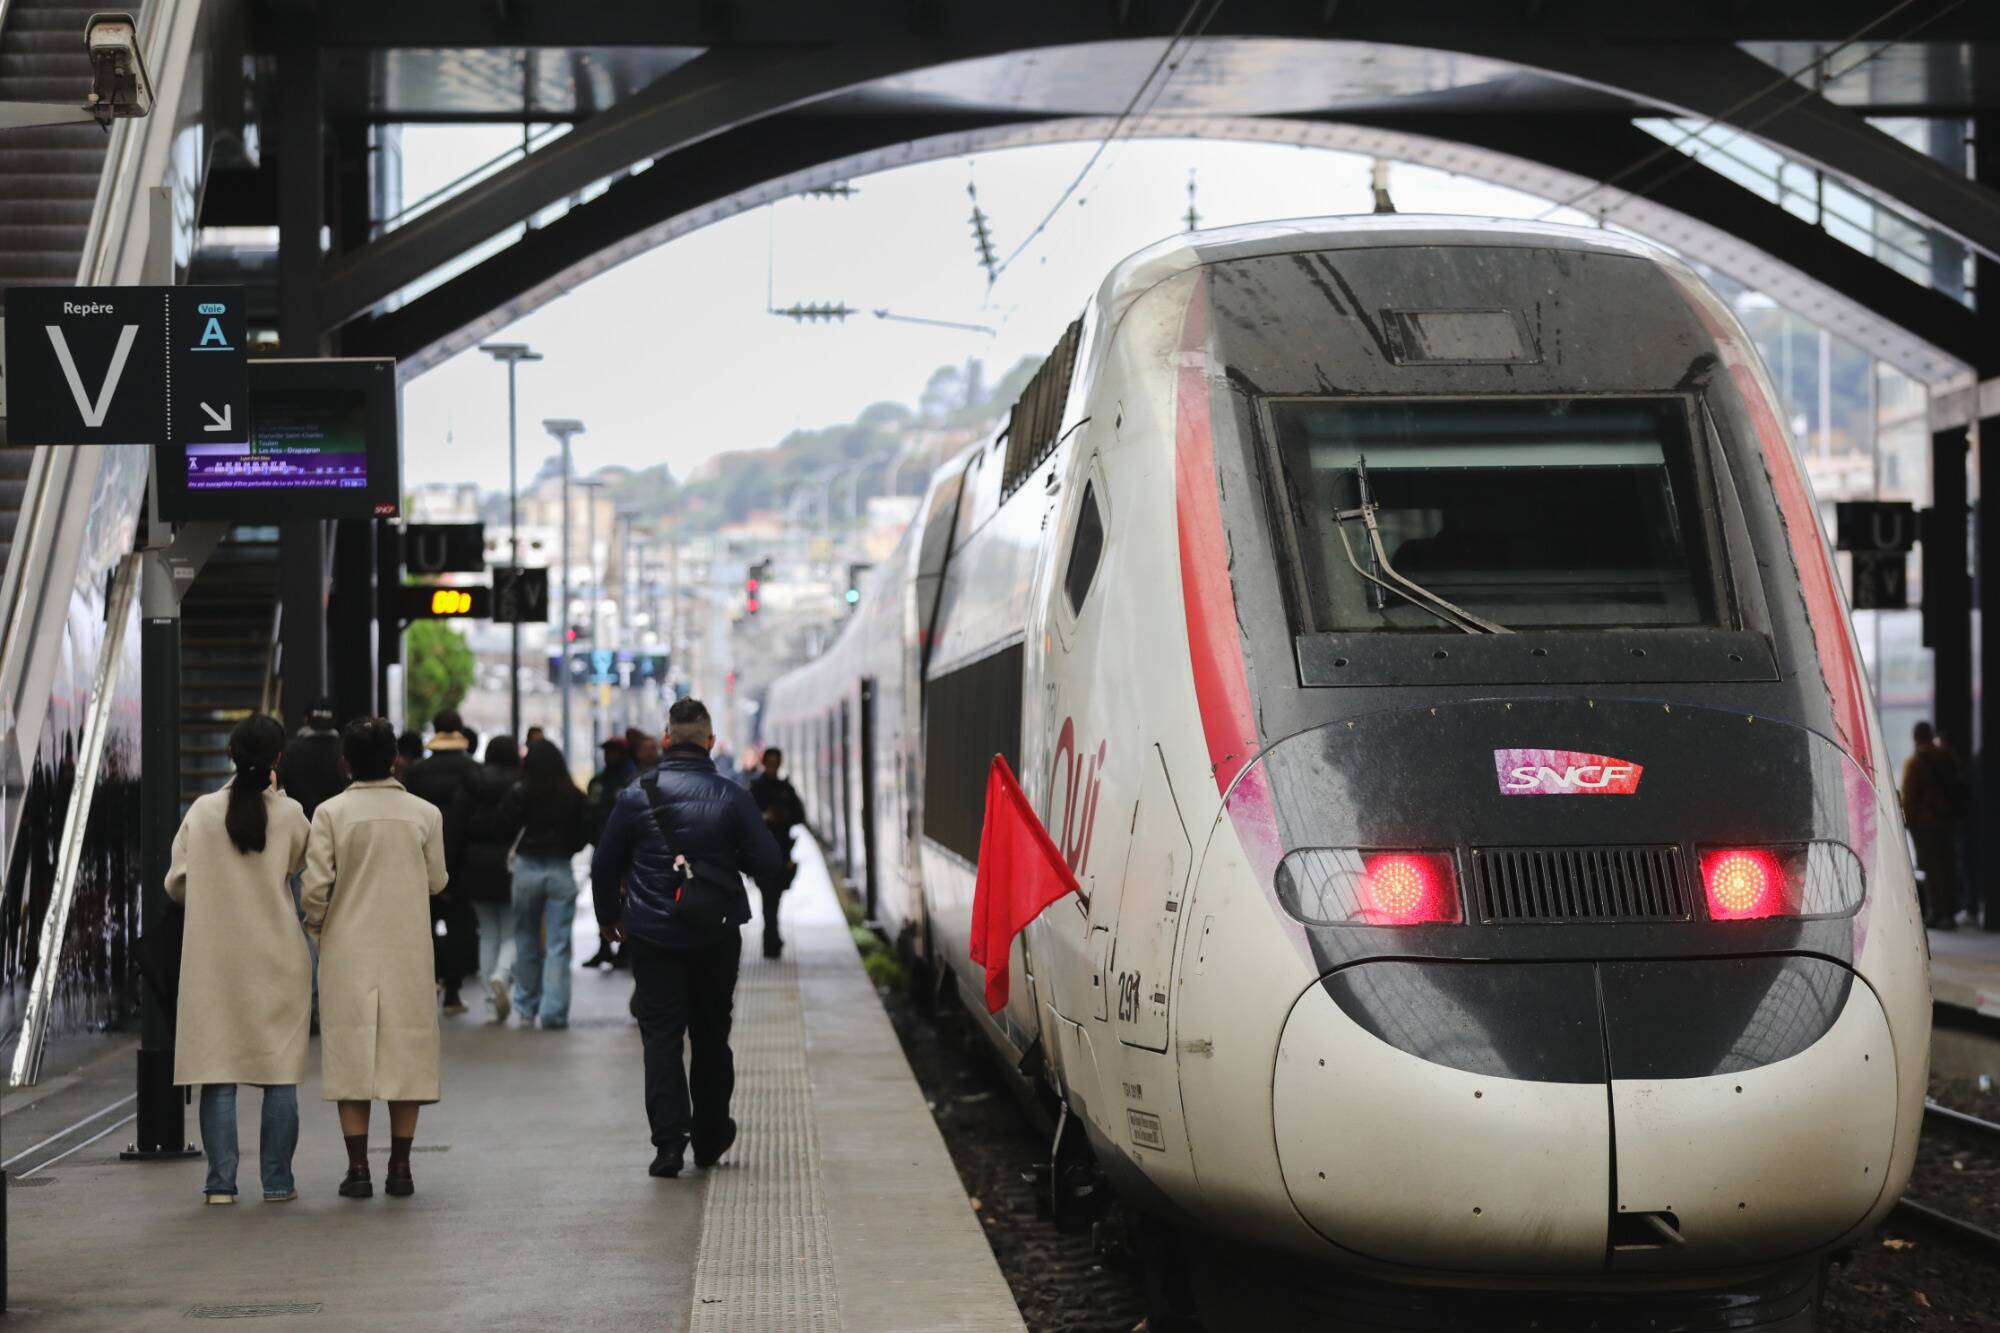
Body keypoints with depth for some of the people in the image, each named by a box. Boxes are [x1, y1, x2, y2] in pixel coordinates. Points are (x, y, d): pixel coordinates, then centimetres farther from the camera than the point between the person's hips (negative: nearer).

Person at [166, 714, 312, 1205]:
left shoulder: (203, 811, -4)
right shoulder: (289, 814, -7)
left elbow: (176, 883, 1)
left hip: (214, 959, 1)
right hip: (277, 957, -1)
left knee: (218, 1072, 4)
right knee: (280, 1073, 6)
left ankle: (221, 1181, 2)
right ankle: (277, 1180, 7)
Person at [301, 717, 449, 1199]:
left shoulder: (331, 813, -7)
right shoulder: (425, 814, -2)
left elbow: (315, 887, -8)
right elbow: (437, 882, 6)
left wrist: (317, 926, 12)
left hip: (347, 950, -1)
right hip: (408, 951, 1)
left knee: (351, 1055, 3)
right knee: (405, 1053, 7)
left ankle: (358, 1169, 1)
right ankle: (400, 1167, 6)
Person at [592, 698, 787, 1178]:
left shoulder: (636, 797, -5)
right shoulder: (731, 797, -5)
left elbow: (604, 867, 1)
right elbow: (770, 866, -5)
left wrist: (608, 917, 18)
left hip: (653, 936, -1)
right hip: (716, 938, 1)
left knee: (661, 1036, 0)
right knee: (711, 1035, 15)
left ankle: (669, 1139, -13)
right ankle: (710, 1137, 25)